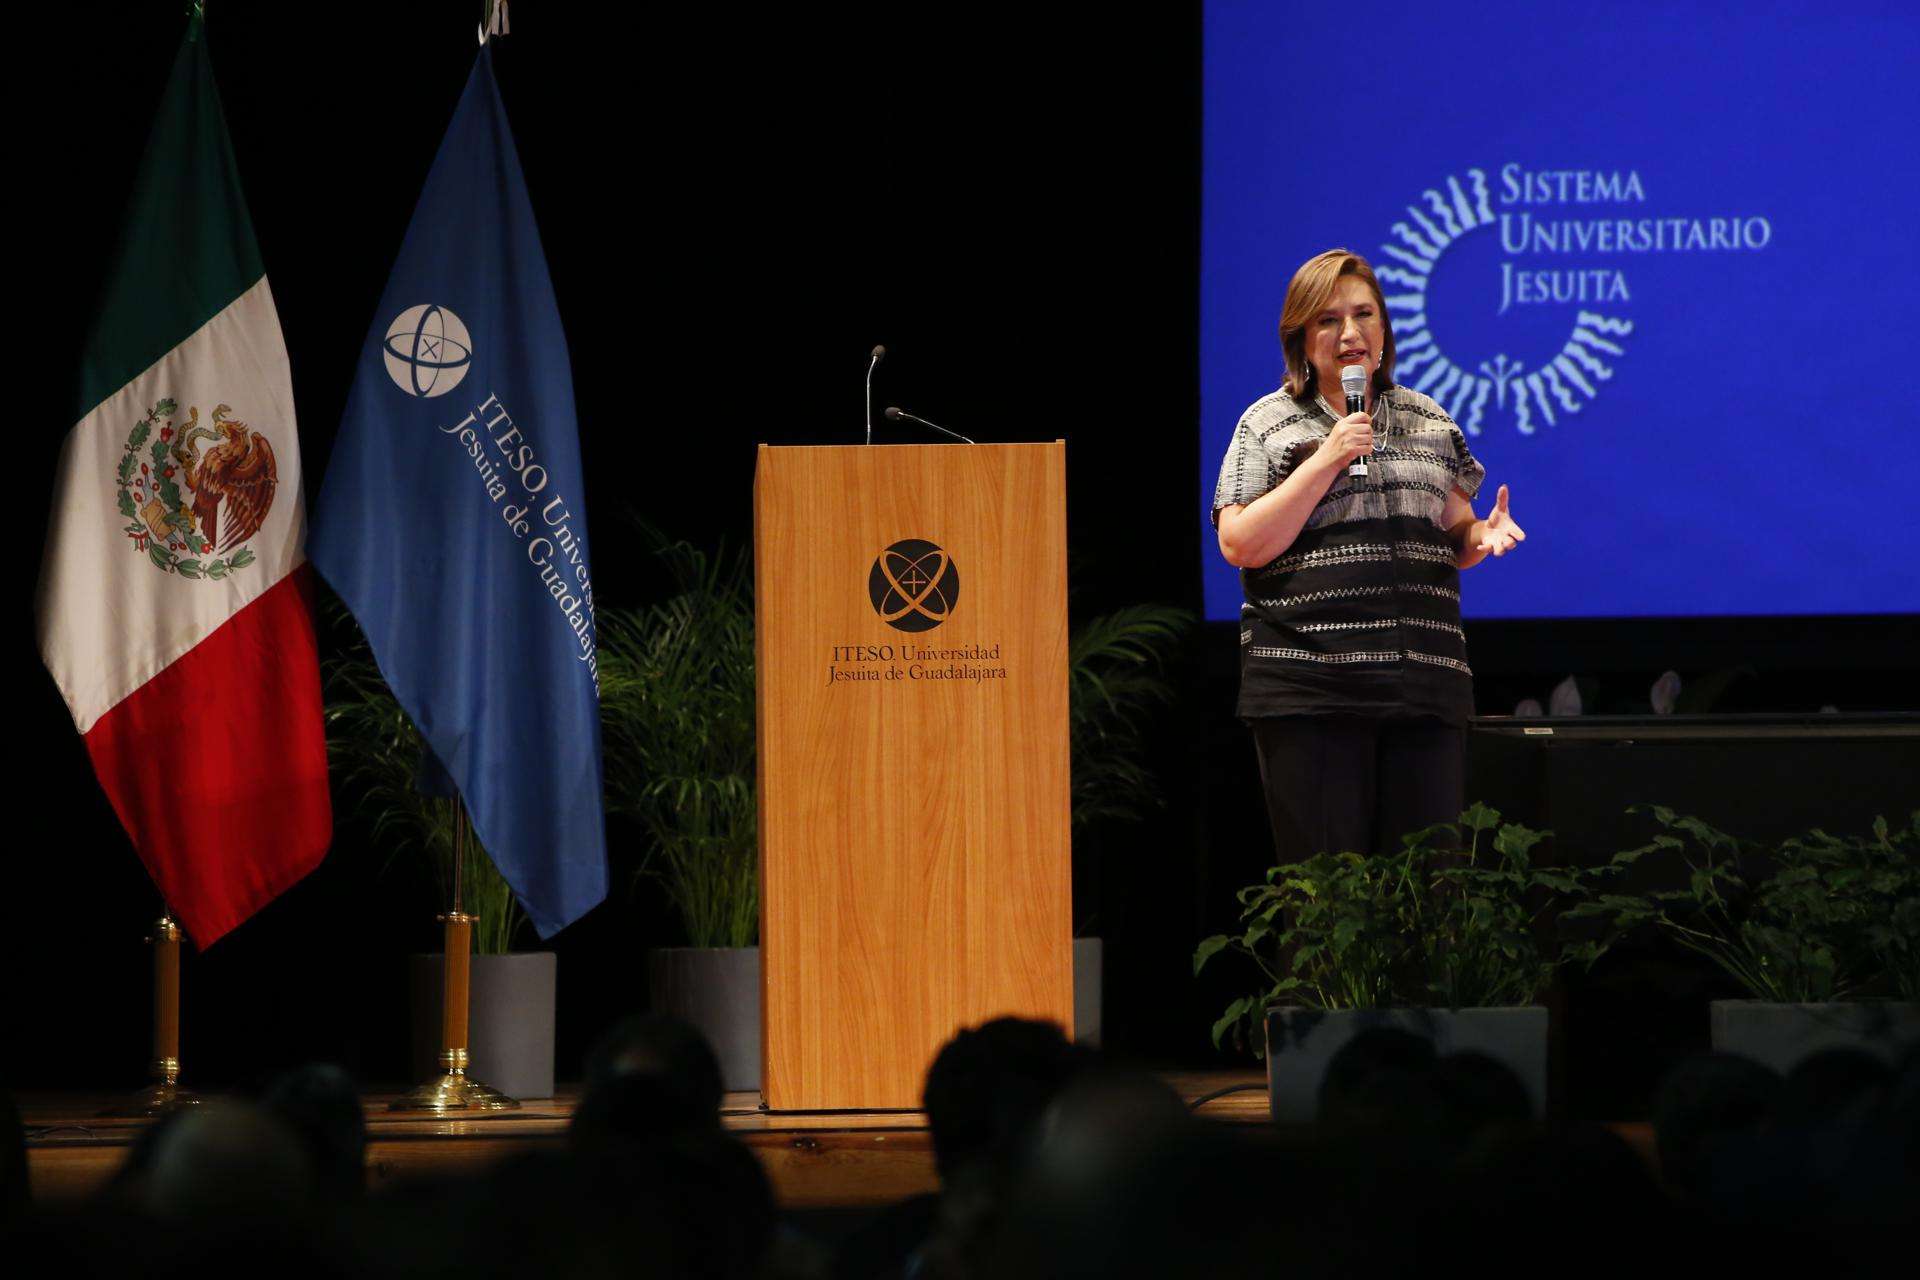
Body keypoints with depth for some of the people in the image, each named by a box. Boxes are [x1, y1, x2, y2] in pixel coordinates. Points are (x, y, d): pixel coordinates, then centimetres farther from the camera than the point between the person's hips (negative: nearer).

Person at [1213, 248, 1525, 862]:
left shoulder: (1428, 420, 16)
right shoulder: (1269, 422, 5)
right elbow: (1240, 545, -6)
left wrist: (1481, 534, -1)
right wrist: (1327, 461, -10)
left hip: (1424, 687, 3)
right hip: (1310, 688, -3)